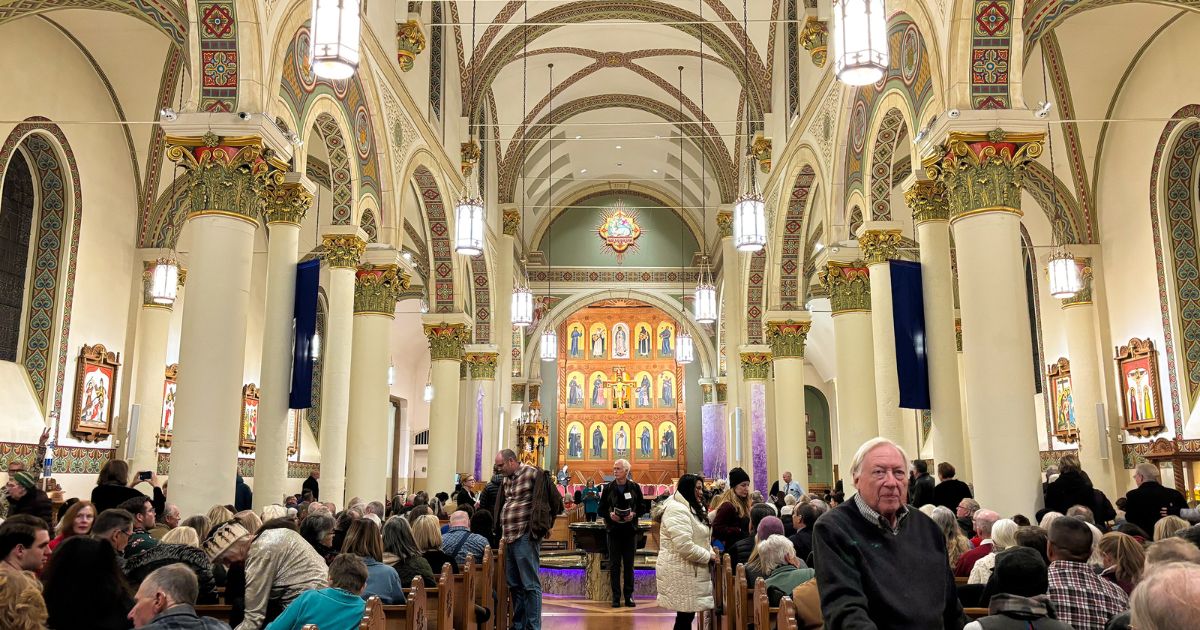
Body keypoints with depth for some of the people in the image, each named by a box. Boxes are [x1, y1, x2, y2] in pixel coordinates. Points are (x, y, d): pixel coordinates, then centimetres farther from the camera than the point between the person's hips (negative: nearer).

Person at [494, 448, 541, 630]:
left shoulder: (532, 474, -9)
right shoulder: (507, 479, 15)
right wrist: (503, 532, 16)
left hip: (524, 538, -8)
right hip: (509, 538, 8)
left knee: (530, 585, -4)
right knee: (514, 584, 14)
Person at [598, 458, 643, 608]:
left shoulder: (635, 488, 2)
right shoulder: (608, 488, 2)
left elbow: (641, 507, 6)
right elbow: (601, 510, 5)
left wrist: (634, 514, -13)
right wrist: (610, 515, -15)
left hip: (630, 530, 0)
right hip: (614, 530, 0)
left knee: (629, 565, 6)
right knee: (614, 565, 2)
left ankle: (628, 595, 14)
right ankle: (616, 596, 8)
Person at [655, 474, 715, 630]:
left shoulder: (690, 508, 17)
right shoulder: (677, 510, -18)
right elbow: (685, 547, -25)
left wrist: (710, 550, 6)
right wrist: (708, 556, -13)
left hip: (688, 570, 10)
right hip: (681, 572, -10)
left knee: (687, 615, 11)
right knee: (684, 616, -6)